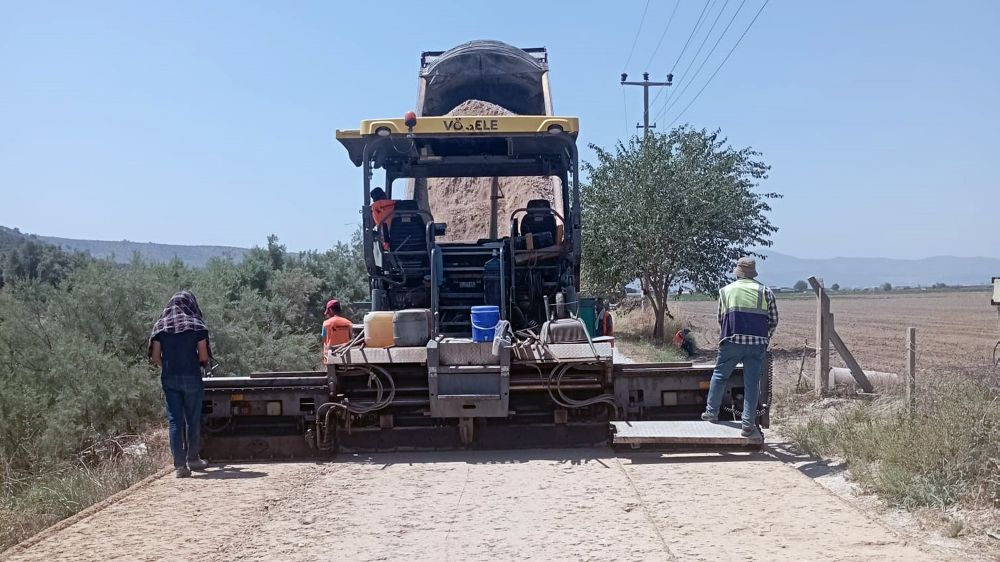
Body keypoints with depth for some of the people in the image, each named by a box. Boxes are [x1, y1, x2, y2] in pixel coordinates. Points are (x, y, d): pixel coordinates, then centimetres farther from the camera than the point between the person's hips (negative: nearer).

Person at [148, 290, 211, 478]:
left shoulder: (160, 326, 6)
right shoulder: (196, 325, -1)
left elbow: (155, 357, 3)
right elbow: (204, 356, -4)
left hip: (169, 378, 2)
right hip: (192, 378, -2)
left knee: (174, 421, 3)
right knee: (193, 420, 11)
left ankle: (179, 465, -1)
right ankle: (192, 459, 22)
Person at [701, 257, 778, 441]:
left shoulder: (726, 290, 9)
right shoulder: (765, 292, 8)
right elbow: (774, 320, 10)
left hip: (732, 341, 0)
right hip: (758, 344, 0)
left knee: (720, 375, 17)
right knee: (752, 383, 2)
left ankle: (712, 411, 23)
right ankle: (748, 425, 3)